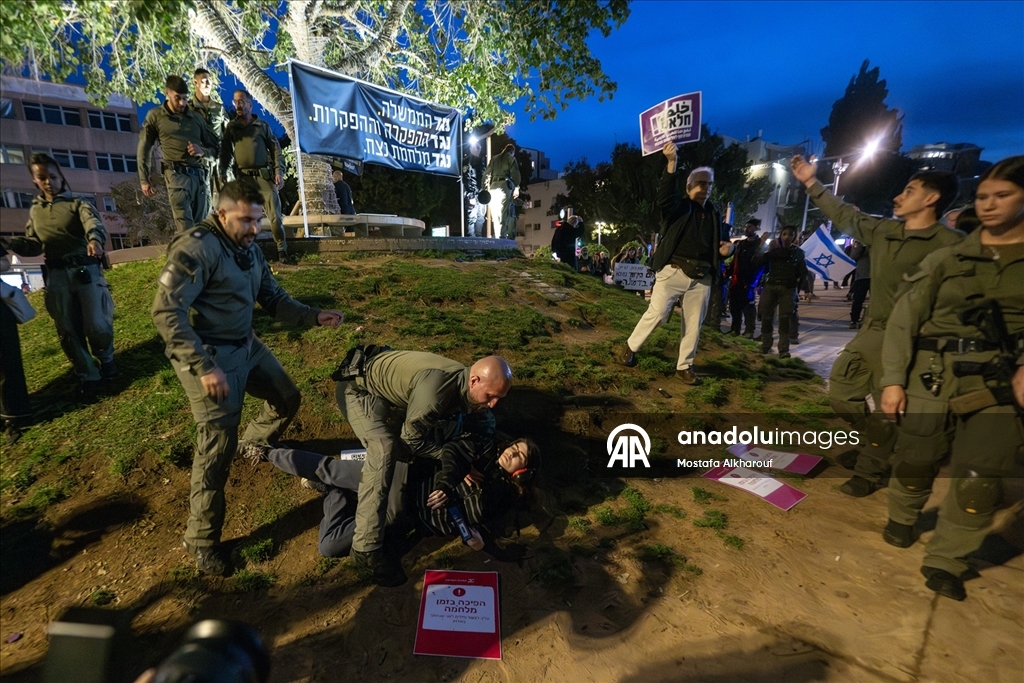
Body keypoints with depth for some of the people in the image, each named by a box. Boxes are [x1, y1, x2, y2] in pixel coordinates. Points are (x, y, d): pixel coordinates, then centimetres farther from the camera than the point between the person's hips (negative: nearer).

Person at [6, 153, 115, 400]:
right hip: (56, 276, 5)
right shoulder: (35, 211, 17)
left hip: (86, 270, -4)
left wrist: (95, 239, -44)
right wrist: (11, 244, -5)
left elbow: (93, 223, -20)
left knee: (96, 324, -6)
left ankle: (106, 359, 24)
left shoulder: (77, 204, 2)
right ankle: (88, 377, 15)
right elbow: (33, 244, 17)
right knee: (67, 330, 4)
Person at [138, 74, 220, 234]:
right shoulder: (155, 116, 12)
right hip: (176, 175, -3)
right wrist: (144, 180, 5)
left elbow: (215, 148, 22)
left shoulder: (197, 118, 19)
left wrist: (203, 151, -2)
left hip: (198, 175, 3)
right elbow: (144, 149, 12)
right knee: (185, 226, -16)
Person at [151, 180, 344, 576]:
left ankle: (254, 444, 50)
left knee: (287, 400, 18)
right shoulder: (195, 249, -19)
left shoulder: (249, 250, 7)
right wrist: (205, 368, -28)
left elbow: (274, 299, 9)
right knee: (218, 444, -8)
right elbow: (166, 313, -24)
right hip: (208, 357, -8)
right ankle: (201, 539, 9)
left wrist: (314, 317, -7)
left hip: (246, 347, 8)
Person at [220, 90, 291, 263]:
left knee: (274, 214, -8)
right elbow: (225, 151, 12)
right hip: (243, 177, 2)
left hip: (264, 175, -2)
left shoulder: (262, 125, 10)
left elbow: (275, 149, 6)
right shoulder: (231, 127, 13)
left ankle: (282, 250, -2)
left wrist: (279, 172, -6)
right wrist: (222, 172, 0)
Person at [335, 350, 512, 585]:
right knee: (384, 450, -26)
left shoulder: (463, 385, -12)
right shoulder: (436, 389, -38)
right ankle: (366, 551, -23)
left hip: (382, 382, 8)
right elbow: (412, 439, -25)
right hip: (357, 387, -8)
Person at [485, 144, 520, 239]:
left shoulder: (494, 159, 23)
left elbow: (487, 173, 15)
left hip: (493, 186, 4)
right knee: (503, 213, -11)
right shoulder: (511, 158, 11)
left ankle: (497, 237, 2)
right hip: (505, 185, -4)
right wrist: (516, 187, 3)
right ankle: (502, 237, -19)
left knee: (495, 214, 4)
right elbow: (515, 174, 0)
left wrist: (488, 185, 14)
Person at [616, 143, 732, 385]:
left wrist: (724, 248, 4)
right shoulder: (679, 206, 3)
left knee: (693, 325, 6)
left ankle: (684, 367, 18)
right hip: (674, 272, -5)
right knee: (656, 314, -11)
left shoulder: (714, 214, 18)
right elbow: (665, 196, -19)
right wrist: (671, 163, -30)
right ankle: (630, 347, 10)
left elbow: (717, 242, 28)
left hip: (702, 278, 5)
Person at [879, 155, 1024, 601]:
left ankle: (945, 562, 14)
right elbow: (903, 322, 1)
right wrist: (893, 380, -6)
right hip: (930, 379, 0)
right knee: (914, 462, 7)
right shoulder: (946, 260, 5)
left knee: (978, 482, -2)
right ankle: (902, 518, 35)